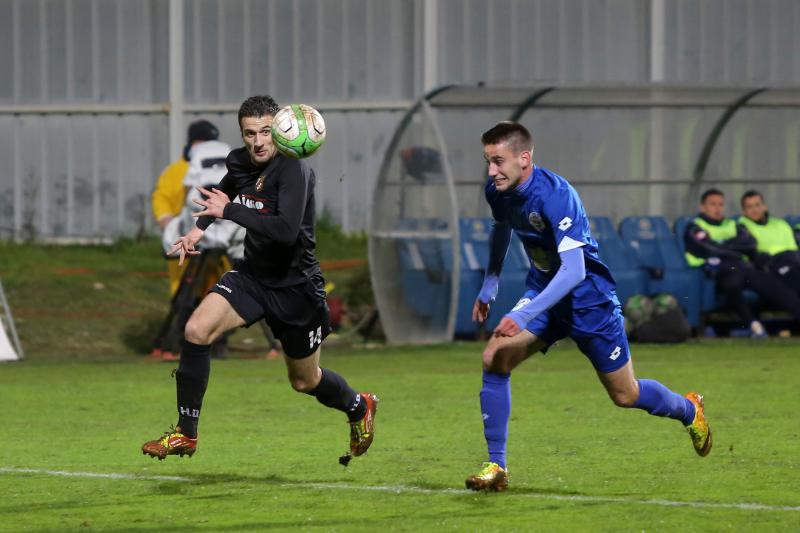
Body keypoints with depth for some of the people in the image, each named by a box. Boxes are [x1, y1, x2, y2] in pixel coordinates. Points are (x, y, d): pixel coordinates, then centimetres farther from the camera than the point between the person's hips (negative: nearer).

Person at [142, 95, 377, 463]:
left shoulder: (294, 171, -25)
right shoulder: (240, 163, -4)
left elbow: (286, 230, -39)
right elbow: (221, 194, 22)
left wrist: (229, 211, -32)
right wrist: (199, 229, 5)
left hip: (296, 287, -5)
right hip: (252, 274, 5)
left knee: (305, 382, 13)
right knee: (196, 330, -19)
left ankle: (360, 407, 48)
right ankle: (186, 434, -9)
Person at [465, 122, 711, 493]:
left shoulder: (555, 195, -32)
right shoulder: (497, 191, -9)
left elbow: (574, 270, -37)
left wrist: (524, 316, -43)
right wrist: (489, 285, 14)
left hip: (587, 296, -6)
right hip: (542, 290, 6)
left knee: (625, 395, 7)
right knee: (494, 359, -16)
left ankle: (688, 409, 40)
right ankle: (496, 466, -8)